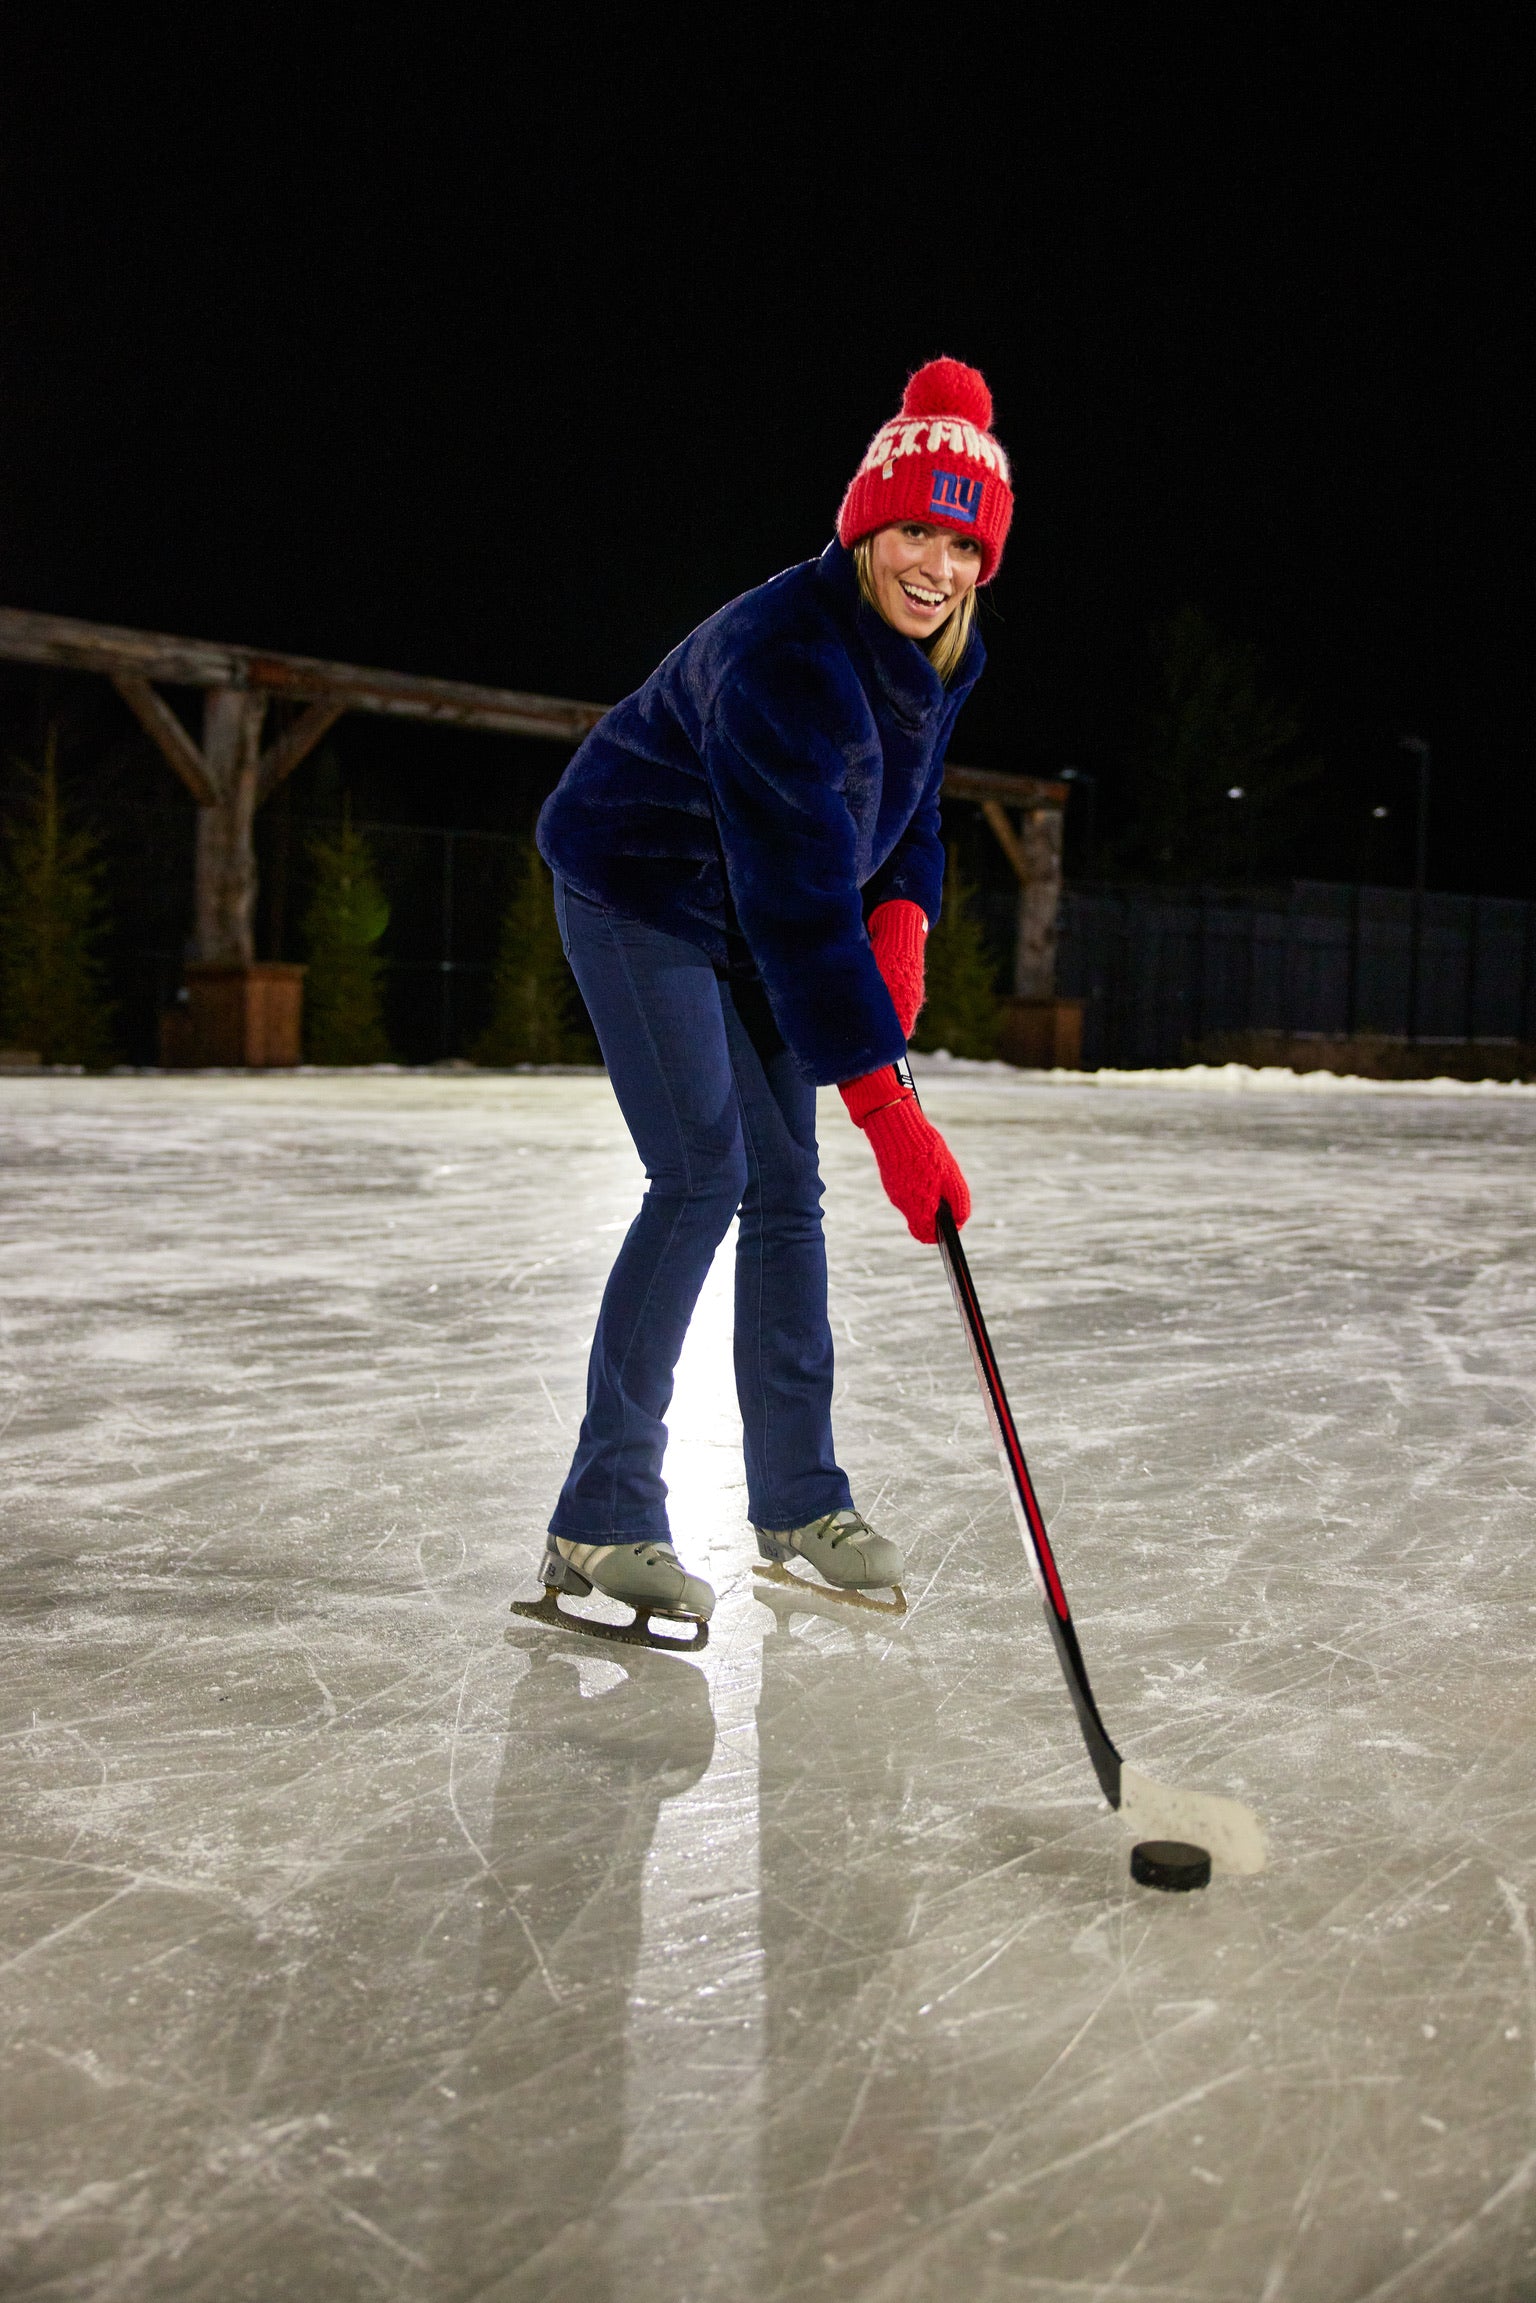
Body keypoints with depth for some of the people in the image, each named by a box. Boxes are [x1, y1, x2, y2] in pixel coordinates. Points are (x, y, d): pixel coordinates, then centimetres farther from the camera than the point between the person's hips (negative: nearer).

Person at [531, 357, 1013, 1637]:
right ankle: (600, 1520, -11)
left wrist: (900, 916, -10)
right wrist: (886, 1105, -44)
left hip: (754, 909, 8)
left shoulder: (943, 649, -4)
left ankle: (799, 1498, 16)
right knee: (702, 1177, -18)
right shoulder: (787, 655, -33)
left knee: (787, 1186, 6)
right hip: (637, 884, -8)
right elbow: (799, 896, -40)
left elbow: (910, 799, 12)